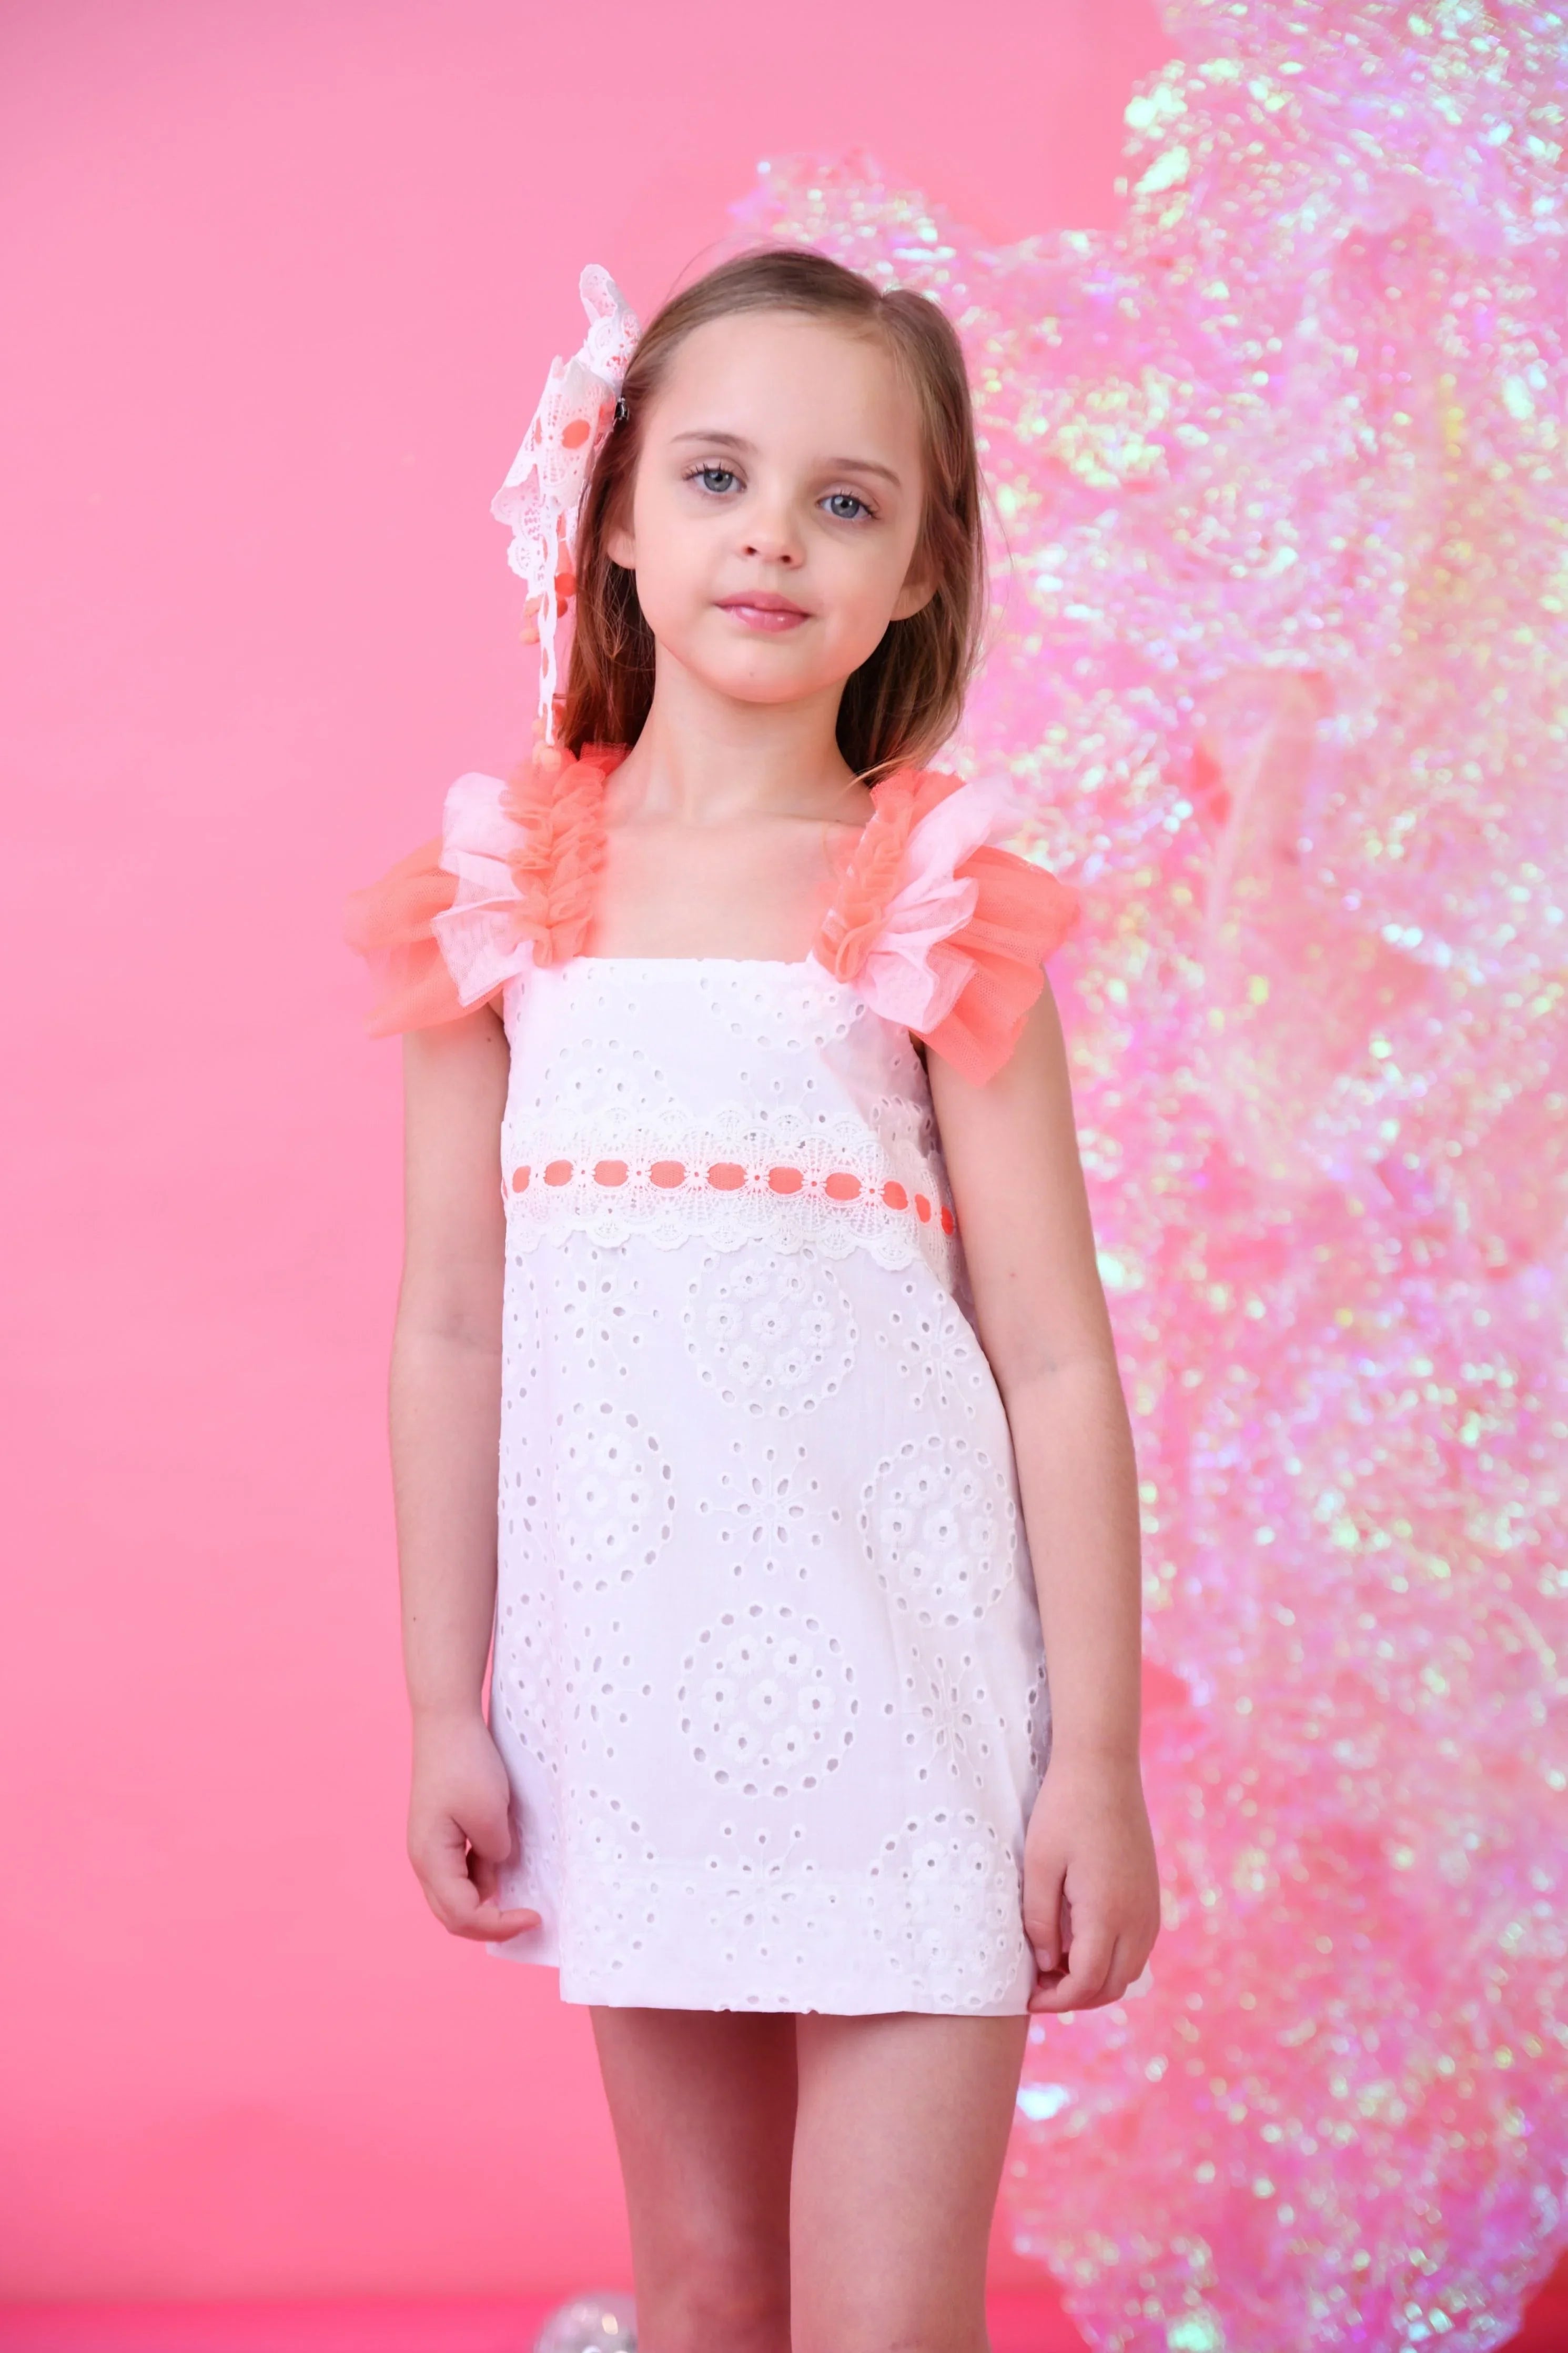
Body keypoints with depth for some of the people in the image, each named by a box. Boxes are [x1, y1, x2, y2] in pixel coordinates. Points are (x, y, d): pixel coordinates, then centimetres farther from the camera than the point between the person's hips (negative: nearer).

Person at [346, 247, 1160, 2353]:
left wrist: (1098, 1761, -6)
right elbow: (455, 1328, 7)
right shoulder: (508, 891, 4)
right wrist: (446, 1707, 6)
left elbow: (1056, 1356, -4)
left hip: (899, 1685, -3)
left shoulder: (936, 901, -3)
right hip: (634, 1690, 3)